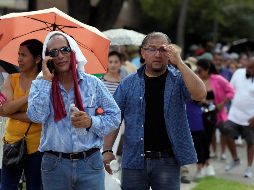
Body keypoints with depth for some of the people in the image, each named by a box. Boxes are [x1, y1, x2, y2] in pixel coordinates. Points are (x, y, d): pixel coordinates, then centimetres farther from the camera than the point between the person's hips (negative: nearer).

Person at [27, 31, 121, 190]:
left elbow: (115, 116, 7)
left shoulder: (93, 83, 6)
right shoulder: (40, 85, 5)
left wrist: (91, 122, -11)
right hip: (54, 164, 0)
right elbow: (36, 116, -12)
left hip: (90, 163, 0)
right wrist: (46, 80, -10)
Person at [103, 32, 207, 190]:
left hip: (167, 161, -1)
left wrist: (179, 63, -20)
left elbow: (200, 94, -17)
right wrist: (107, 150, -5)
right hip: (134, 160, 2)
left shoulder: (178, 79, 2)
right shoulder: (128, 84, 6)